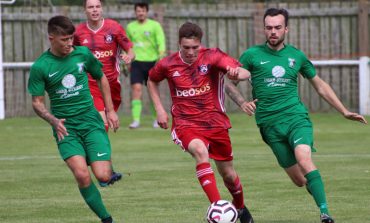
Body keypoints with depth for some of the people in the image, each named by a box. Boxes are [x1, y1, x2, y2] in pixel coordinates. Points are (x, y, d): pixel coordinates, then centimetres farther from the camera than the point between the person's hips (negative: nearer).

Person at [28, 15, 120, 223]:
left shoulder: (83, 54, 0)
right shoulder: (40, 66, -7)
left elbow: (102, 79, 17)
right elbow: (37, 102, -1)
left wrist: (110, 110, 14)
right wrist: (53, 120, -19)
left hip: (91, 122, 1)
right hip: (65, 128, -1)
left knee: (103, 176, -12)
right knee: (82, 175, -21)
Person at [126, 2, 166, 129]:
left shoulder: (154, 25, 0)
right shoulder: (130, 27, 10)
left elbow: (161, 42, -9)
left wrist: (161, 55, -26)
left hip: (151, 61, -1)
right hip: (136, 62, 2)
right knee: (136, 88, -14)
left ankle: (157, 119, 23)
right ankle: (136, 120, -18)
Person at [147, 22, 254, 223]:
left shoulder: (212, 57, -9)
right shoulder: (167, 65, -4)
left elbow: (245, 73, -20)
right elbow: (152, 80, 18)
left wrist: (236, 72, -44)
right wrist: (159, 109, 7)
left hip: (215, 122, 1)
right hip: (185, 124, -1)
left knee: (228, 174, 11)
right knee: (200, 150, -35)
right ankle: (216, 206, -39)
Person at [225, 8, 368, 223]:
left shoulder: (296, 56, 10)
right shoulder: (253, 55, 4)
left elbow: (320, 85, 20)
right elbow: (230, 82, 10)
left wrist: (345, 112, 19)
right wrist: (242, 103, -10)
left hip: (296, 117, 0)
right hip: (270, 124, 0)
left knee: (303, 158, -30)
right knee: (299, 181, -4)